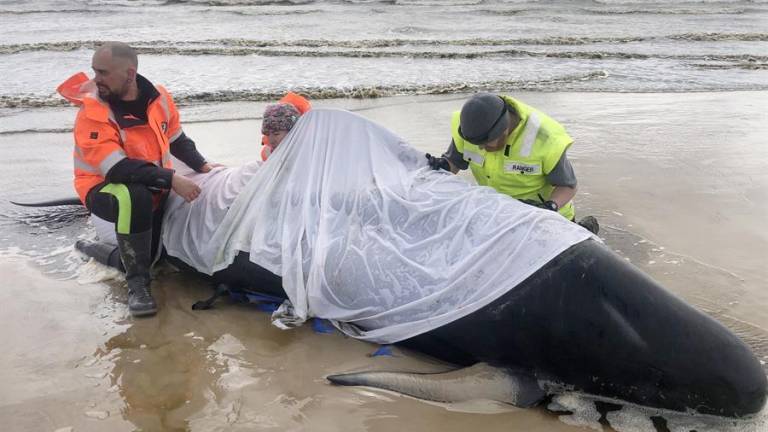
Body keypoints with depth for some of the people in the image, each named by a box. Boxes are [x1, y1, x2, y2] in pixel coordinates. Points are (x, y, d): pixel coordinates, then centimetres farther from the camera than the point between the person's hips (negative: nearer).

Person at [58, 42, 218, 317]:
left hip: (155, 187, 6)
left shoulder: (159, 98, -6)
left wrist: (202, 166, -1)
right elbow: (116, 169, -31)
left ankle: (98, 250, 32)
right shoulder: (92, 111, -21)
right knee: (135, 197, -40)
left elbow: (177, 140, 12)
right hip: (105, 189, -6)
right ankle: (137, 283, -24)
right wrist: (171, 179, -37)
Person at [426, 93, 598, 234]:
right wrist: (441, 165, -33)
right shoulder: (473, 124, -25)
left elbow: (567, 186, -20)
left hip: (545, 205, -4)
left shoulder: (544, 138, -34)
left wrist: (550, 207, -41)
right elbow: (454, 162, -10)